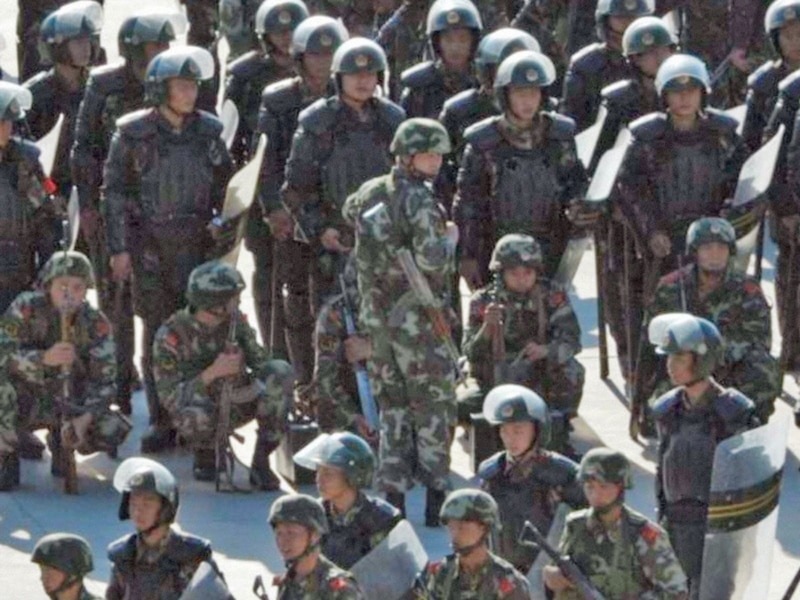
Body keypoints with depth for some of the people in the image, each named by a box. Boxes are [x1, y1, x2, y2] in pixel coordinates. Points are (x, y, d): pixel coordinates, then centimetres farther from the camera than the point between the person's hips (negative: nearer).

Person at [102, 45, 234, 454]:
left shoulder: (208, 132, 5)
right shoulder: (133, 135, -4)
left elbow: (224, 188, 14)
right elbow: (114, 191, -2)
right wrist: (119, 248, -6)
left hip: (198, 246, 2)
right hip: (151, 247, -2)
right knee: (157, 332, 2)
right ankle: (161, 422, 7)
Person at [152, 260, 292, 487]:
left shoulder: (236, 321, -7)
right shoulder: (171, 336, -20)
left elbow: (261, 363, -2)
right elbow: (170, 397, -23)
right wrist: (213, 373, -34)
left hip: (237, 405, 4)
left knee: (280, 370, -22)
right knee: (195, 414, -42)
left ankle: (261, 462, -17)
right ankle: (205, 449, -2)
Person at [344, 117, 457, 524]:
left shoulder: (369, 193, 6)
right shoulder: (418, 201, -16)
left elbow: (350, 212, 31)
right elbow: (431, 261, -24)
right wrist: (449, 240, -5)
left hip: (377, 317, 6)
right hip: (417, 319, -6)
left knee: (392, 409, 13)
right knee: (433, 407, 3)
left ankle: (393, 498, 10)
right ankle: (436, 498, 3)